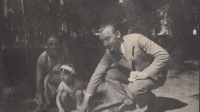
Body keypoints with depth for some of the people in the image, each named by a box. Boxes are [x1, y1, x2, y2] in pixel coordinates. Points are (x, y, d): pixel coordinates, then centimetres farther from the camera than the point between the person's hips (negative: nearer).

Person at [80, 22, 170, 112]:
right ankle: (127, 101, 1)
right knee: (108, 73, -11)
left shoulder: (136, 39, -26)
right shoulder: (109, 52, -10)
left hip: (153, 75, -5)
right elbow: (98, 73, -8)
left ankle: (150, 100, 0)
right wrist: (86, 99, -12)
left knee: (134, 88, -34)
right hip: (133, 75, 6)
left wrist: (145, 73, -33)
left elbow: (163, 55, -27)